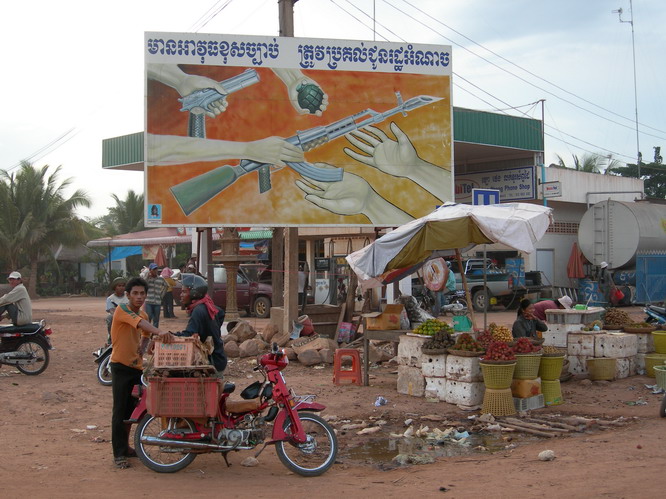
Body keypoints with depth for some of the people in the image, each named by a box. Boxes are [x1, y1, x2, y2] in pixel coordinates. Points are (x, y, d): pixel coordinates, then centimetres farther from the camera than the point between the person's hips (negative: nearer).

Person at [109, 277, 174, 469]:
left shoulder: (144, 315, 9)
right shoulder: (122, 310, -14)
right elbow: (139, 322, -34)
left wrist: (141, 349, 4)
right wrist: (160, 332, -51)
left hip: (136, 366, 7)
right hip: (121, 366, -7)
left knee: (131, 409, 14)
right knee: (120, 410, -5)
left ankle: (125, 447, 26)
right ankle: (119, 453, -1)